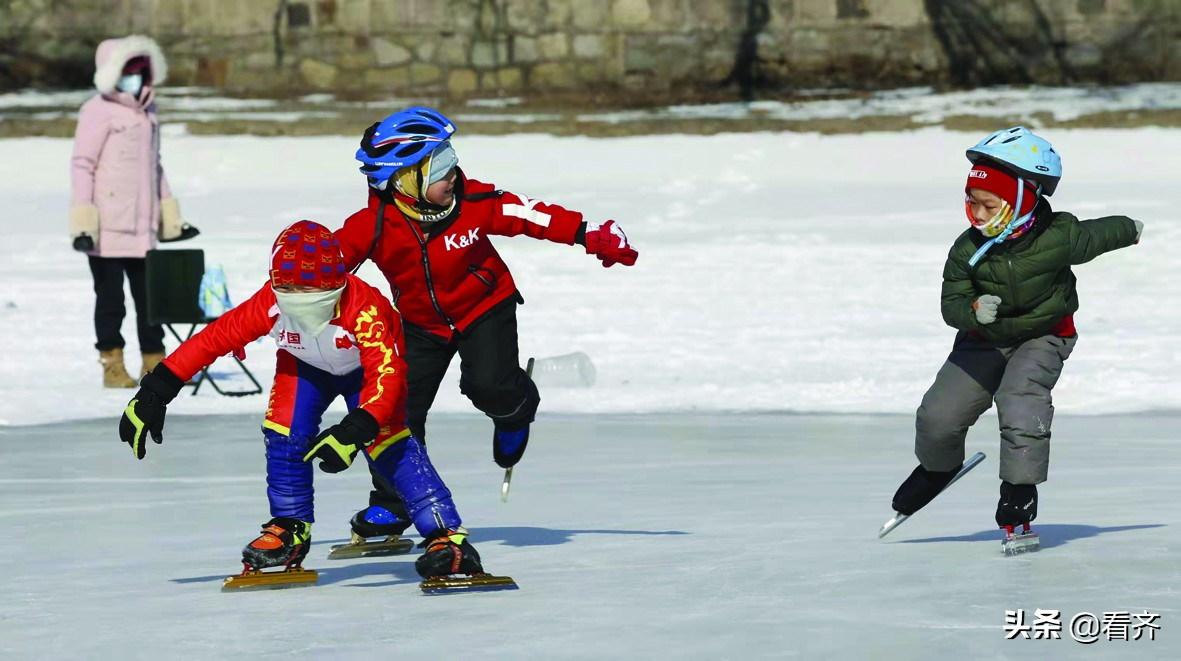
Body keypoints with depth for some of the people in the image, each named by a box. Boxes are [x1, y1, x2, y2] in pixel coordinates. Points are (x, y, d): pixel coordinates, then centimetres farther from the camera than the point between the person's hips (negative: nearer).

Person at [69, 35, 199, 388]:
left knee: (149, 295, 9)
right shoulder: (99, 112, -8)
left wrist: (170, 216, 23)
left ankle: (153, 363, 17)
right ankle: (112, 366, 8)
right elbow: (82, 165, -11)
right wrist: (83, 222, -17)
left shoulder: (146, 112, 15)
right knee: (110, 296, 1)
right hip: (108, 231, -7)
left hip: (143, 227, 7)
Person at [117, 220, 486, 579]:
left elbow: (387, 373, -47)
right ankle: (291, 529, 8)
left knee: (390, 445, -20)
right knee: (285, 435, -13)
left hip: (367, 364, -4)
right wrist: (154, 394, -26)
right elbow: (211, 339, -26)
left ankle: (447, 536, -22)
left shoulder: (363, 307, -43)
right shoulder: (270, 305, -34)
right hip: (306, 364, 4)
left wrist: (356, 431, -61)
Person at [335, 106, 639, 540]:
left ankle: (516, 413, 16)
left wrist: (593, 236, -13)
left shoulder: (475, 203, -22)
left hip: (484, 309, -1)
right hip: (420, 322, 1)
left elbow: (533, 217, -13)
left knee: (489, 385, -24)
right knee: (399, 407, -5)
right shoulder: (372, 227, -25)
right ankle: (390, 504, 15)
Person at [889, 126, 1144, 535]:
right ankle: (938, 467, 32)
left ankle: (1020, 486, -12)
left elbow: (1098, 235, -5)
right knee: (938, 416, -2)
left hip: (1043, 337, -3)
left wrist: (1130, 231, 17)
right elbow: (952, 303, -17)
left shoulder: (1058, 238, -26)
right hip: (984, 340, 3)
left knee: (1020, 399, -29)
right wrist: (974, 310, -41)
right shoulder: (967, 251, -19)